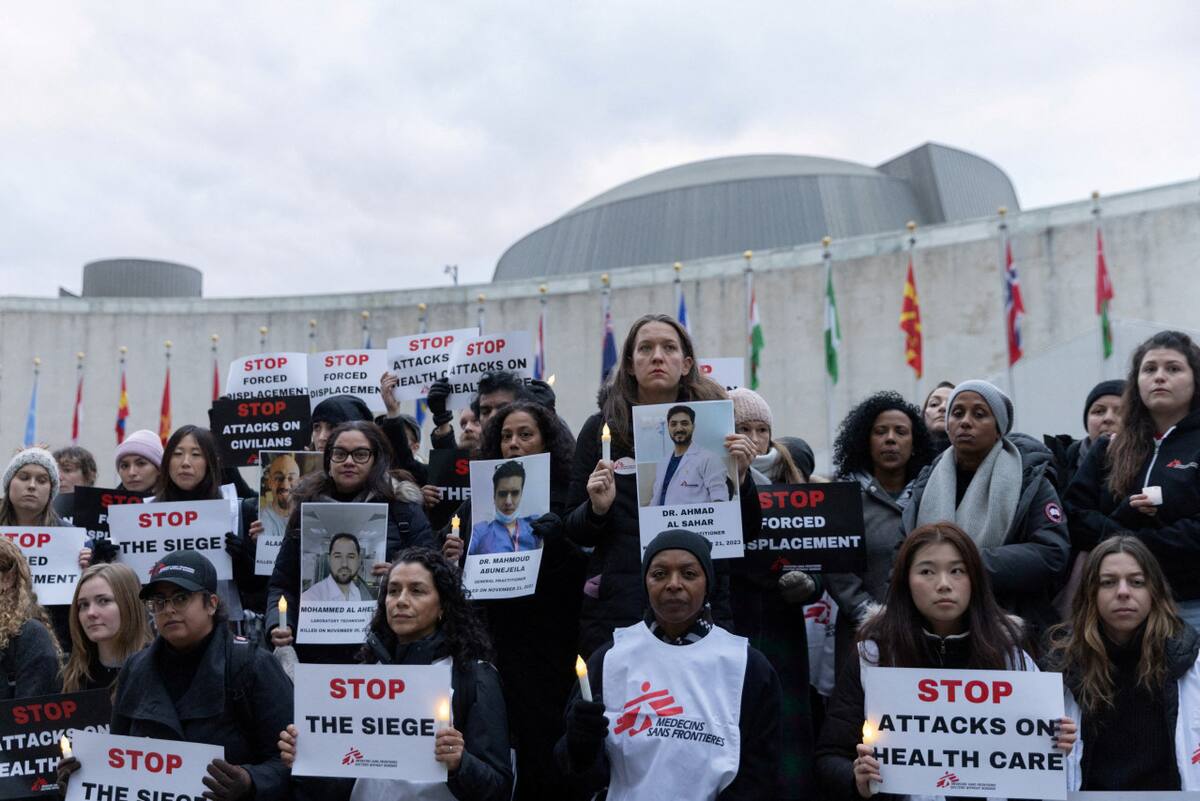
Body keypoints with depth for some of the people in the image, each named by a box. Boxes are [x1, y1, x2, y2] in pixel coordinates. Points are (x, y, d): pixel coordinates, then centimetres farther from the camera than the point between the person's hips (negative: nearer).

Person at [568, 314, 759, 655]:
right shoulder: (601, 429, 2)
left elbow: (749, 532, 5)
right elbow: (576, 532, 6)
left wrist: (740, 476, -12)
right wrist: (597, 508, -14)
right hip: (616, 610, 0)